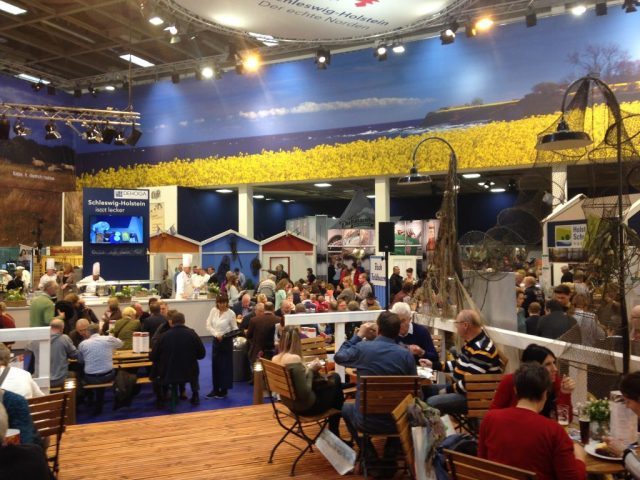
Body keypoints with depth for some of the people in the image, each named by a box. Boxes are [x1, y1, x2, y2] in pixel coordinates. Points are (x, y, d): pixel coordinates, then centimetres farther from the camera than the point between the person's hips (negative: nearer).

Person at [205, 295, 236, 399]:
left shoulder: (231, 313, -12)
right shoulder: (213, 310, -1)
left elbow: (234, 328, -8)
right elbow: (208, 325, -1)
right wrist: (216, 334, -15)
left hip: (226, 341, -4)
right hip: (216, 340, 4)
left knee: (225, 366, 2)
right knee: (215, 365, 10)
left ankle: (224, 390, 13)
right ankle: (215, 389, 20)